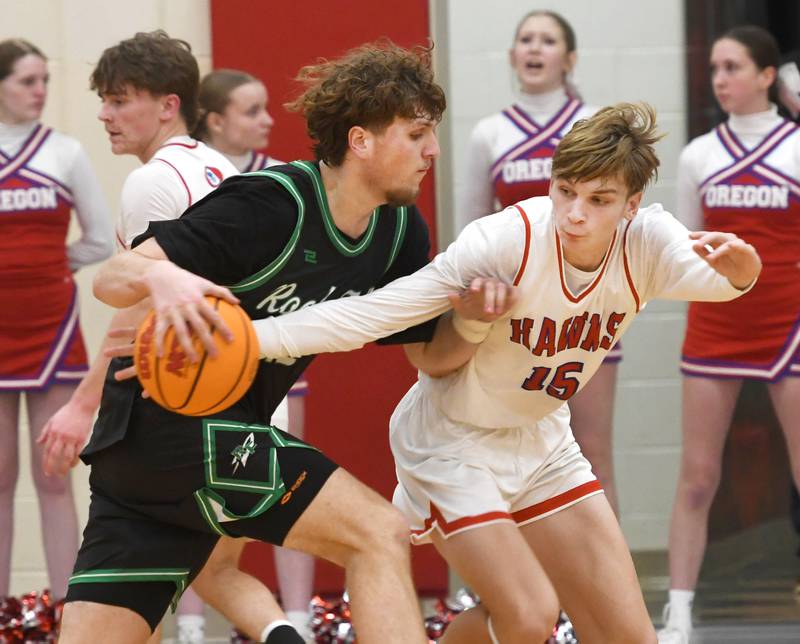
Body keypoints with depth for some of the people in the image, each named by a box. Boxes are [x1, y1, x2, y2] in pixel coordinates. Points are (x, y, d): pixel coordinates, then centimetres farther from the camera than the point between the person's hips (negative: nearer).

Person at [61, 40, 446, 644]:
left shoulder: (400, 231, 5)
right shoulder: (272, 204, -18)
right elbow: (113, 280, -19)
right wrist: (161, 278, -43)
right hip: (172, 419, -8)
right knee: (378, 533, -16)